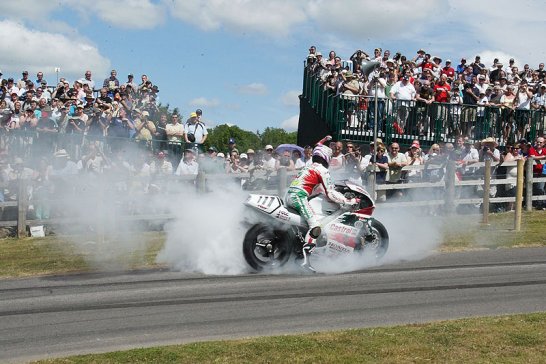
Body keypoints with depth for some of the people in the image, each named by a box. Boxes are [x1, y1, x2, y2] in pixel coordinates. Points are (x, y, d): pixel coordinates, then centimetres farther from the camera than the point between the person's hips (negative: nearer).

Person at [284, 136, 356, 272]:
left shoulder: (309, 167, 27)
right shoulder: (322, 170, 1)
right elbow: (330, 194, -3)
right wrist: (349, 201, 3)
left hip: (288, 196, 10)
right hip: (299, 196, -10)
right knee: (315, 226, -21)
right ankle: (305, 258, -36)